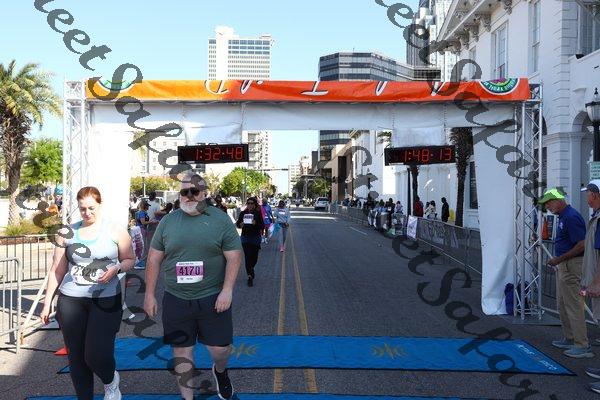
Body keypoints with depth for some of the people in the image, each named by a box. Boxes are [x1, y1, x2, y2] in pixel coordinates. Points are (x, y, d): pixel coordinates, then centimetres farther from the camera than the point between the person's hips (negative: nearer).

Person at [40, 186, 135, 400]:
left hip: (105, 300, -2)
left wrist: (116, 268, -13)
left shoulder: (115, 231, 2)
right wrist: (47, 303, 9)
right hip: (71, 300, 3)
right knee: (76, 357, 7)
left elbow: (130, 259, 8)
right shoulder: (67, 234, 6)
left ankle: (110, 382, 24)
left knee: (97, 356, -9)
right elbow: (57, 270, 10)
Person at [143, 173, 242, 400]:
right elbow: (154, 259, 8)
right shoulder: (167, 221, 4)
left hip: (212, 298, -2)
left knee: (220, 349, 5)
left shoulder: (221, 220, -3)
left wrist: (227, 290, -13)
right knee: (181, 351, 9)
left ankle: (220, 372, 40)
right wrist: (149, 294, 5)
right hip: (176, 299, 2)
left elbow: (234, 256, -4)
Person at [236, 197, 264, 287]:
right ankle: (250, 277, -3)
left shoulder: (258, 213, -2)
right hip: (245, 237, 0)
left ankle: (251, 268, 43)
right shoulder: (243, 213, 2)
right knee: (248, 256, -7)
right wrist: (240, 224, -18)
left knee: (254, 257, 10)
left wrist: (256, 223, -25)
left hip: (256, 237, 0)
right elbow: (237, 224, 4)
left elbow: (262, 225, -6)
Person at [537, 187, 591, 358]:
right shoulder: (563, 217, 13)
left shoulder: (571, 217, -19)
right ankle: (569, 339, 26)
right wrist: (558, 261, 18)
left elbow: (581, 245, -23)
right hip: (563, 266, 11)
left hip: (571, 266, -11)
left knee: (573, 305, -6)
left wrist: (559, 259, -19)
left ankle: (582, 346, -1)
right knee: (562, 304, 16)